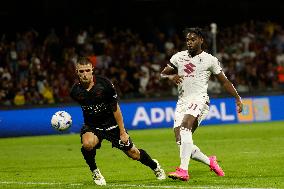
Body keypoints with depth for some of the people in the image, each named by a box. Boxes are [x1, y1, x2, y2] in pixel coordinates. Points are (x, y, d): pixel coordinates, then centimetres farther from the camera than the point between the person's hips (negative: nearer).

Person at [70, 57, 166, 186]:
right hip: (91, 126, 1)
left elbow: (115, 108, -13)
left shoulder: (104, 84, -21)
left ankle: (155, 167, 35)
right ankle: (95, 172, -7)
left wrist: (122, 132, -12)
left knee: (134, 154, 4)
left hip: (111, 124, -1)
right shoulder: (75, 91, -13)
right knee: (87, 144, -33)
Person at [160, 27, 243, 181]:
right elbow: (162, 74, 17)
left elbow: (224, 81, 13)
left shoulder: (210, 60, 4)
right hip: (182, 102, 5)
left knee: (185, 126, -33)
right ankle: (210, 162, 24)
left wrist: (237, 99, 13)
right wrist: (171, 77, -6)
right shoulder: (178, 57, 14)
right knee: (182, 142, -2)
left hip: (199, 100, -5)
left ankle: (183, 170, -43)